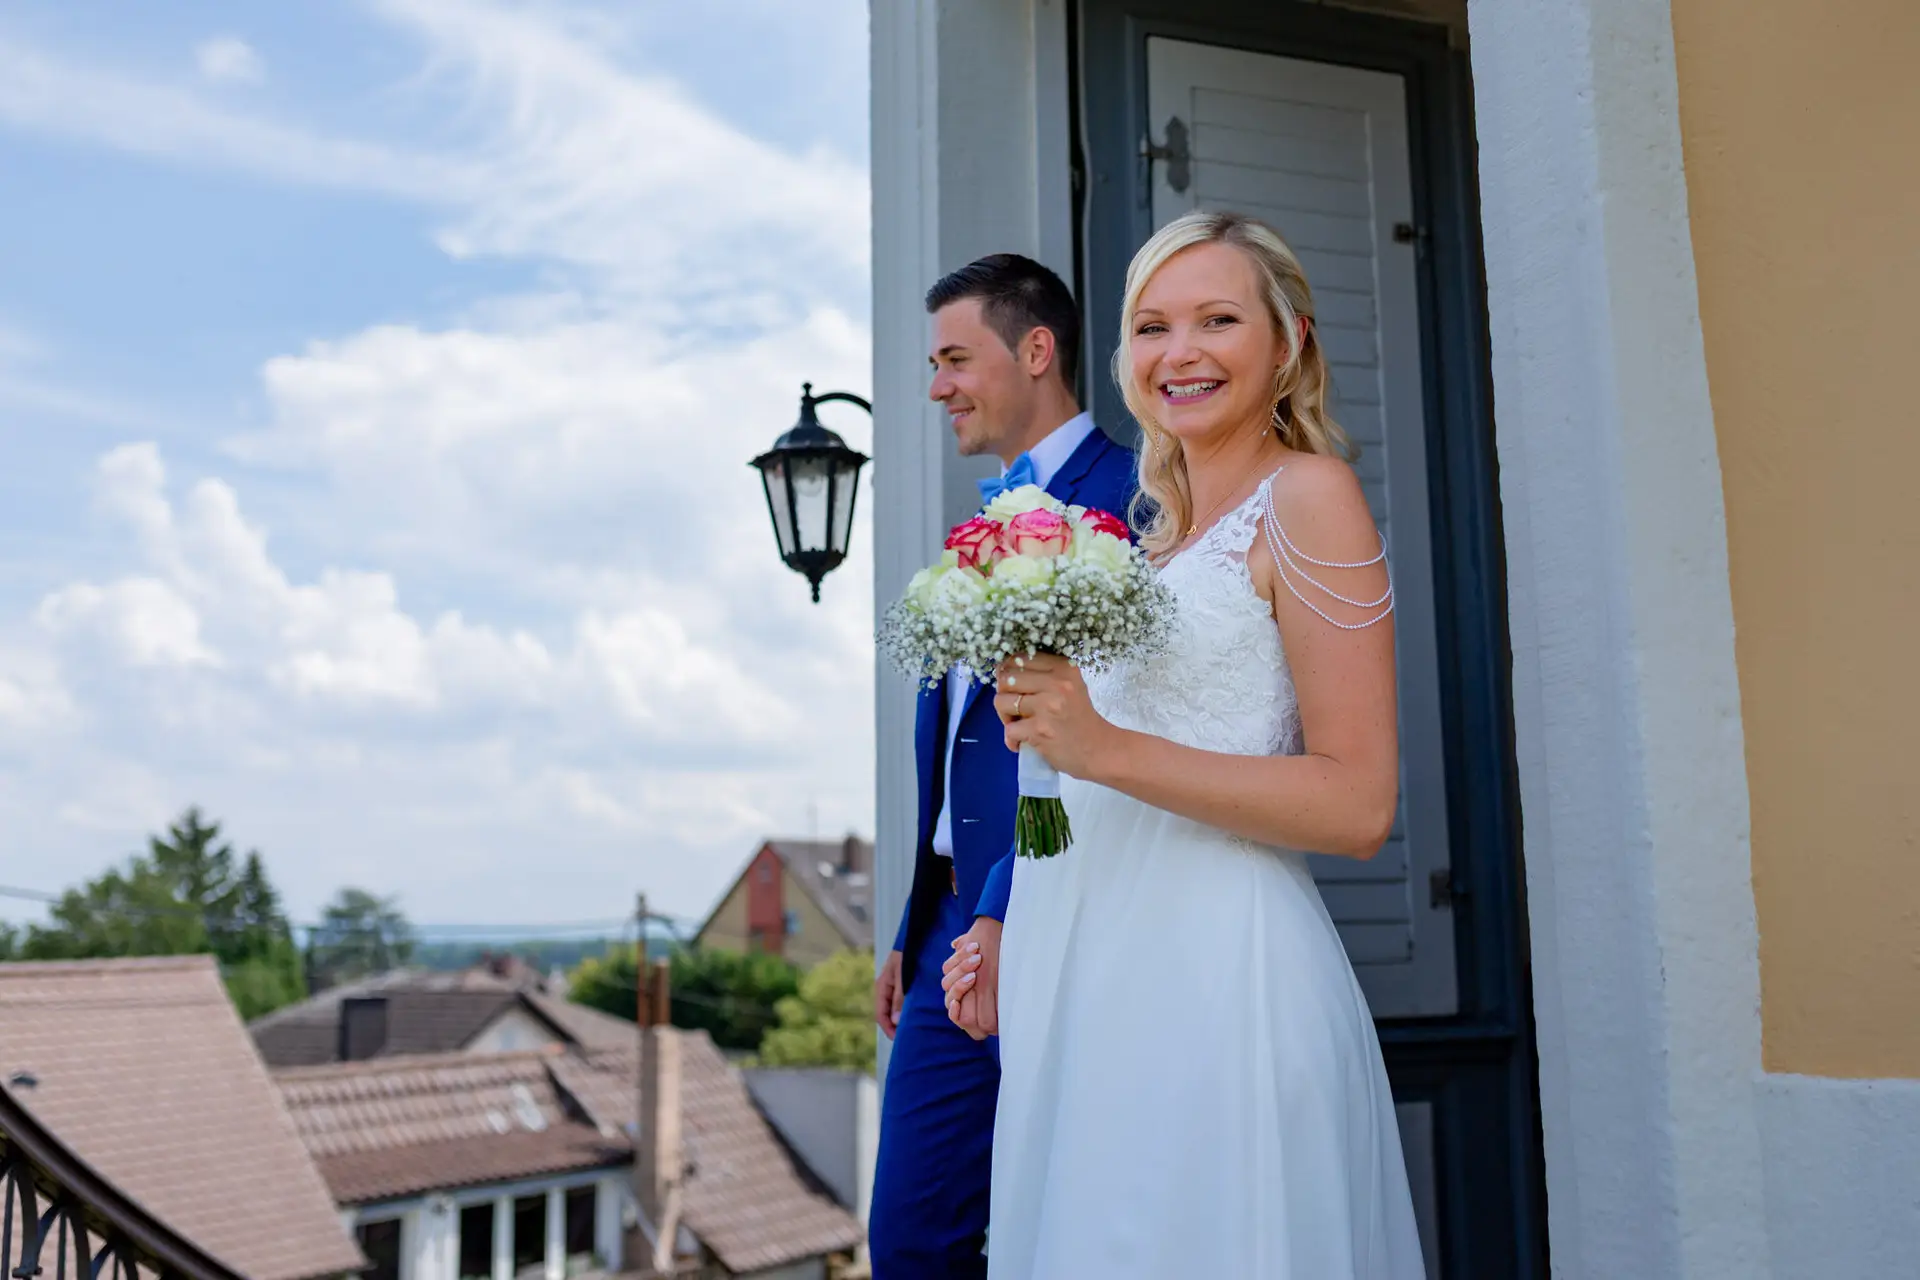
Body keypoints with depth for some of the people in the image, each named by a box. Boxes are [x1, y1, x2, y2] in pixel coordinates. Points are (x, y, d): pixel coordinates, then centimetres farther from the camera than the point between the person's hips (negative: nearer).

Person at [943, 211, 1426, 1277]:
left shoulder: (1308, 494, -5)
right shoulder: (1154, 534, 17)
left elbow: (1357, 805, -13)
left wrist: (1106, 749, -18)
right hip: (1087, 986, 7)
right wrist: (1014, 938, 13)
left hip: (1214, 978, -7)